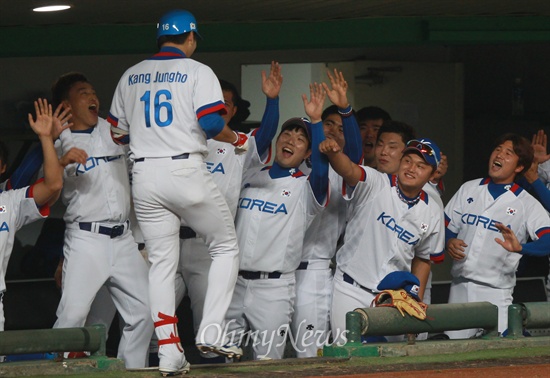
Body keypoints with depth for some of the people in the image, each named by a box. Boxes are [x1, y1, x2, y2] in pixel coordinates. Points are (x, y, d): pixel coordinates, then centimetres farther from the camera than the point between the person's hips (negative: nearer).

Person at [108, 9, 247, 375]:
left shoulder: (131, 76, 13)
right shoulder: (197, 71, -2)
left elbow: (118, 133, 17)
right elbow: (211, 125, -14)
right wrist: (238, 139, 5)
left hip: (145, 176, 4)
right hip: (186, 170, -4)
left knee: (161, 262, 7)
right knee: (226, 247, 10)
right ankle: (211, 331, -4)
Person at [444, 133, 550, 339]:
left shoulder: (527, 204, -1)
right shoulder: (468, 189, 11)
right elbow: (447, 226, 15)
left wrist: (520, 248, -33)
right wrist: (449, 242, -8)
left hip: (495, 292, -3)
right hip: (460, 288, 3)